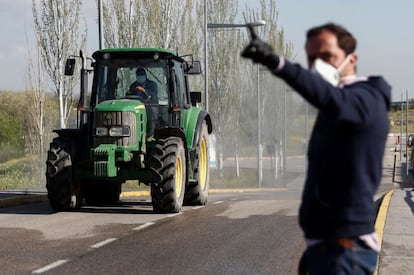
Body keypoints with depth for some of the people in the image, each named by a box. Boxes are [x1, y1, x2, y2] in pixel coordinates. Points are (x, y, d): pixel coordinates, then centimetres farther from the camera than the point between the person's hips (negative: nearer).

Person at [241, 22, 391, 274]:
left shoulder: (366, 98, -12)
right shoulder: (335, 115, 19)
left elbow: (331, 99, -37)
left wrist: (277, 63, -51)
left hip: (345, 248, -10)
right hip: (327, 244, 10)